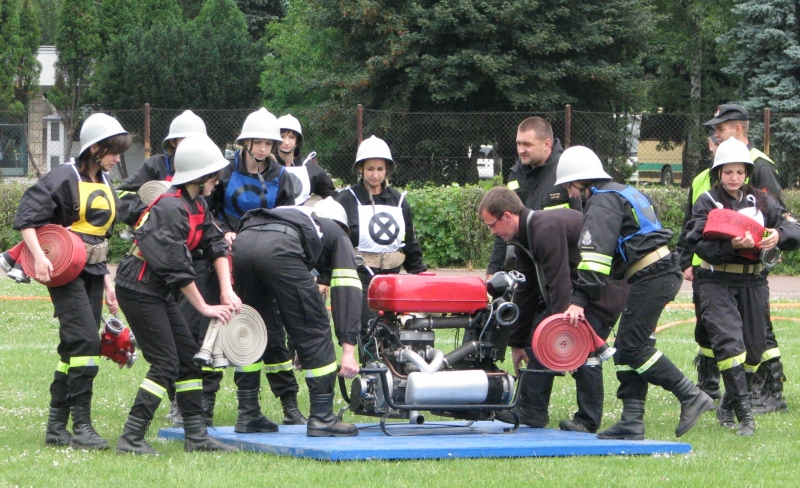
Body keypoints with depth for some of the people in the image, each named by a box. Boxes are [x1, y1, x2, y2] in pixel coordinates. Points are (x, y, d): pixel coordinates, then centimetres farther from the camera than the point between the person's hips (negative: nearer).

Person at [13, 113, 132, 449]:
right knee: (85, 340, -17)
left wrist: (106, 281, 22)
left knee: (75, 347, 8)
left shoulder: (105, 183, 16)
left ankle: (56, 428, 14)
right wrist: (38, 256, -27)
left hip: (92, 272, 8)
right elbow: (26, 216, -15)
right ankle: (81, 427, -13)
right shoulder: (65, 178, -10)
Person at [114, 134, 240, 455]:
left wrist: (227, 291, -10)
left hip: (158, 292, 10)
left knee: (188, 356, 9)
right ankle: (131, 439, -10)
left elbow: (216, 245, 4)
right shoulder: (172, 208, -22)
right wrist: (206, 308, -16)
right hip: (139, 291, -10)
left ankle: (196, 436, 14)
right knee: (165, 363, -11)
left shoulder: (197, 204, 8)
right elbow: (177, 268, -22)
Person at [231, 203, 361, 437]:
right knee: (314, 332, 7)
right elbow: (346, 292, 12)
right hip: (279, 248, -6)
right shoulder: (338, 235, 29)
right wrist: (348, 349, 6)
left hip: (242, 240, 6)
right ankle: (322, 418, 8)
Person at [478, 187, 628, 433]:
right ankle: (532, 410, 7)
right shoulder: (526, 237, 7)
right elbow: (524, 292, 15)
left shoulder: (547, 230, -27)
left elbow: (560, 286, -30)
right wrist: (517, 343, 19)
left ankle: (589, 421, -11)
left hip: (606, 286, -11)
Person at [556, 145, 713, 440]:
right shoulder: (623, 193, 24)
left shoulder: (602, 202, -9)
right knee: (627, 347, 8)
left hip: (651, 279, -10)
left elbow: (595, 254, -21)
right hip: (664, 273, 10)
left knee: (632, 347, -10)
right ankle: (632, 423, 5)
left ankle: (691, 397, -8)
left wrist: (579, 299, -26)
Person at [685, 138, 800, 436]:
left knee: (753, 349, 8)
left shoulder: (761, 201, 8)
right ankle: (744, 414, -19)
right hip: (717, 281, -4)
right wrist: (732, 245, -31)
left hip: (753, 282, 4)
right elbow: (699, 242, -14)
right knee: (729, 342, -18)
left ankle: (728, 406, 27)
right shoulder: (707, 202, -1)